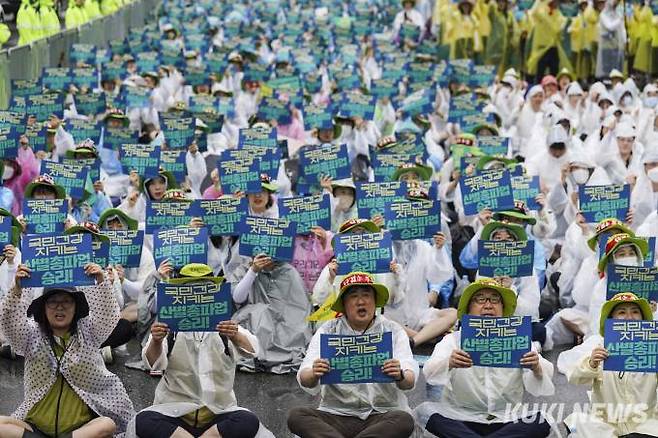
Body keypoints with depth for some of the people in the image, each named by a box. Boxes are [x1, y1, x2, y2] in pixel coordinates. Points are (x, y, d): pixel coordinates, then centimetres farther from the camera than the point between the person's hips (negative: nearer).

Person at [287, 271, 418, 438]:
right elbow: (304, 380, -5)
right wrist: (313, 375, -30)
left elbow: (410, 381, -6)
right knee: (296, 416, -25)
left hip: (383, 414, -1)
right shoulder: (327, 332, 6)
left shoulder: (393, 331, 5)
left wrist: (400, 376, -30)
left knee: (404, 420, -33)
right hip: (337, 414, 1)